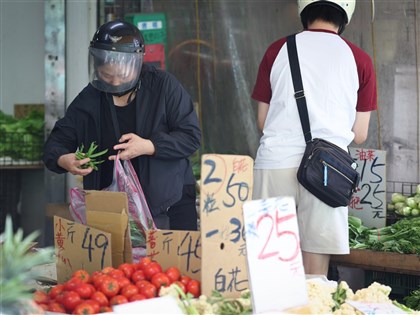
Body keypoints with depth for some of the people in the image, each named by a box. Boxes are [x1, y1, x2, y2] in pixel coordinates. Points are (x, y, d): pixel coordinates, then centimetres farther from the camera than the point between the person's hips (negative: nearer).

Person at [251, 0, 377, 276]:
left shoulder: (277, 50, 8)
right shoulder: (359, 60, 6)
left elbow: (262, 121, 13)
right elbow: (359, 135, 9)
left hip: (275, 161, 1)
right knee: (315, 273, 2)